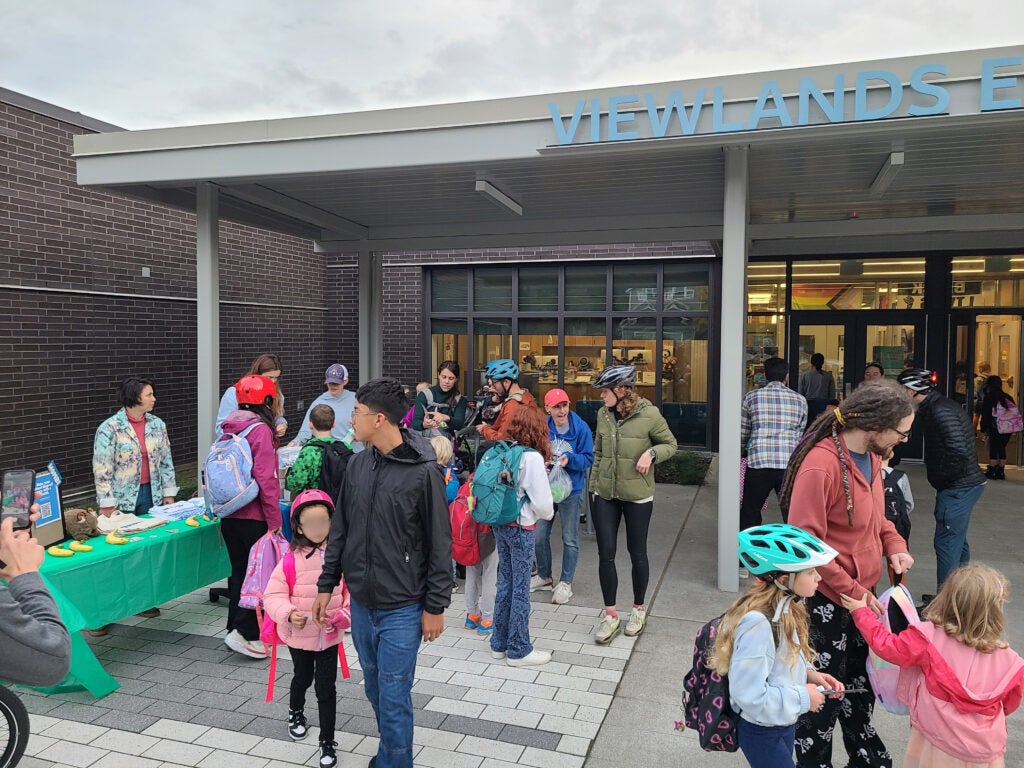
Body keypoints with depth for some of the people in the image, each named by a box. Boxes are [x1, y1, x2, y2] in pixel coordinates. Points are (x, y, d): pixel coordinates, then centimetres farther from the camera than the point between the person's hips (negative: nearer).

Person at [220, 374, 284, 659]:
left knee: (239, 571, 17)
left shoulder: (230, 429, 9)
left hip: (229, 515, 8)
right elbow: (266, 479, -20)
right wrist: (275, 520, -15)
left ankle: (237, 629, 26)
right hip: (253, 516, -8)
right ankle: (244, 633, 0)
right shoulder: (260, 430, -14)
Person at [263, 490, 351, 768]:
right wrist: (288, 614, -28)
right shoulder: (291, 560, -17)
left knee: (326, 688, 3)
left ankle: (327, 742, 21)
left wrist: (346, 614, -21)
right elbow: (273, 594, -13)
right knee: (303, 677, 26)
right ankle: (295, 712, 58)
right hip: (299, 634, 1)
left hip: (329, 636, 0)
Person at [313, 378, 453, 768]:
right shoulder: (357, 464, 2)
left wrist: (435, 606, -10)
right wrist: (326, 584, 10)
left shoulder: (422, 471, -15)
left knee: (394, 697, 2)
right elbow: (340, 529, 10)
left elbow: (440, 545, -11)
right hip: (361, 603, 6)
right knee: (375, 689, 20)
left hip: (402, 608, -6)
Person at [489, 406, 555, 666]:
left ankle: (500, 644, 26)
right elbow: (541, 502, -16)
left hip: (499, 525, 7)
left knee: (505, 582, 16)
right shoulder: (533, 457, -16)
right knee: (521, 588, 4)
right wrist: (549, 513, 5)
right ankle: (518, 650, 14)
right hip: (521, 528, -7)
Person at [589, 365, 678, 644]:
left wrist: (652, 453, -20)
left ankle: (639, 608, 33)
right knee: (605, 554, 3)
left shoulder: (649, 414, -13)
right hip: (605, 495, 4)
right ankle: (610, 614, 18)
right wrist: (593, 486, 9)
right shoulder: (603, 415, 1)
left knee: (637, 553, 11)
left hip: (638, 497, -3)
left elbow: (670, 444, 0)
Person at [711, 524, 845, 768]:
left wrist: (808, 674, -6)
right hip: (762, 733, -8)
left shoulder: (784, 609, -4)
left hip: (785, 724, 8)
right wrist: (802, 697, -20)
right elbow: (750, 693, -31)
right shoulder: (757, 624, -32)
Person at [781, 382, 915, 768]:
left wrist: (893, 544, -1)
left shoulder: (871, 456, 1)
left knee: (860, 682, 24)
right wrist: (852, 593, -21)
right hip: (826, 598, -8)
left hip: (862, 590, 8)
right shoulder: (821, 466, -27)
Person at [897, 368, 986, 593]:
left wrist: (940, 480, -13)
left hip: (957, 488, -11)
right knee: (957, 541, 20)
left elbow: (959, 452, -26)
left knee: (946, 544, -4)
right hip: (968, 483, 11)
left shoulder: (940, 412, -19)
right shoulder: (940, 406, 12)